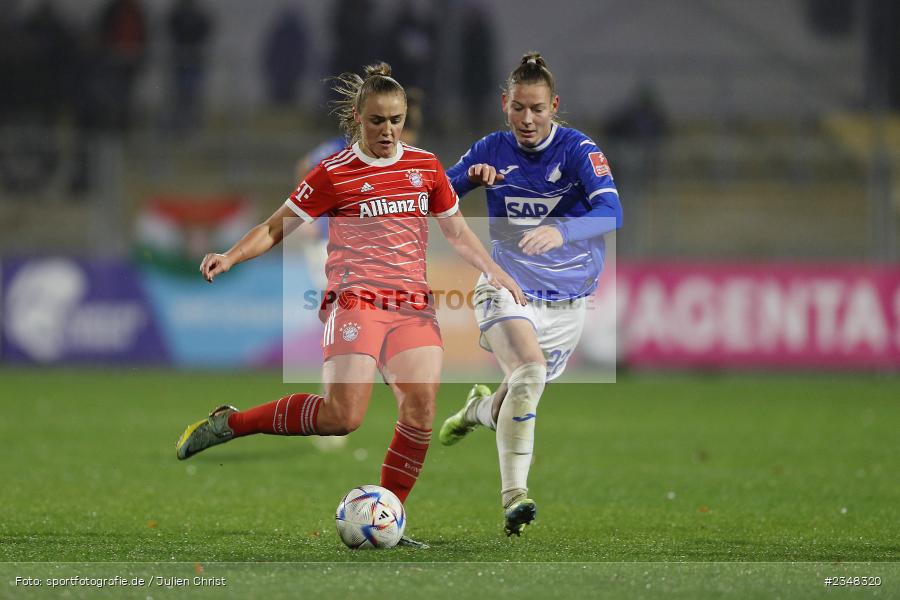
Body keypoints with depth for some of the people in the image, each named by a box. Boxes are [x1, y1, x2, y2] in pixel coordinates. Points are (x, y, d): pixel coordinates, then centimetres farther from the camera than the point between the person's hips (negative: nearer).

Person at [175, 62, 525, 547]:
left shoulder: (425, 166, 12)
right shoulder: (334, 173, -1)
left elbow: (456, 231, 24)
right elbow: (276, 227, 3)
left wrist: (492, 270, 13)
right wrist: (230, 257, -12)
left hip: (412, 305, 5)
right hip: (354, 301, -4)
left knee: (421, 408, -14)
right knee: (343, 416, -19)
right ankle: (229, 423, -1)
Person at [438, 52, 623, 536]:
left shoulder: (578, 150, -11)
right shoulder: (493, 150, -2)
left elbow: (611, 213, -26)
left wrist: (561, 232, -45)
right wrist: (471, 177, -19)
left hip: (567, 303, 1)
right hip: (508, 290, -1)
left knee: (517, 406, 9)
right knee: (530, 370, -29)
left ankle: (479, 409, 47)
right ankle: (514, 496, -30)